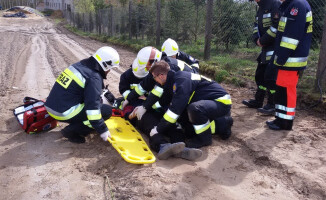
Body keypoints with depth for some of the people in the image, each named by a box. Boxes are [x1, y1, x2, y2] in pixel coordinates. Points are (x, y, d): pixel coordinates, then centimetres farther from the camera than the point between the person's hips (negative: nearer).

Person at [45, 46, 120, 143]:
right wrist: (102, 130, -16)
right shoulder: (94, 78, -16)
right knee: (107, 110, -7)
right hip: (64, 113, -9)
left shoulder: (81, 65, 10)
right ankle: (72, 131, -6)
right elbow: (92, 106, -22)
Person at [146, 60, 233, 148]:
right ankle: (222, 124, 18)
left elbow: (175, 109, -28)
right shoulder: (176, 77, 6)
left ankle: (205, 138, -11)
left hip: (222, 101, -10)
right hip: (212, 101, 10)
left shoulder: (182, 80, -24)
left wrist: (158, 129, -19)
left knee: (194, 108, -38)